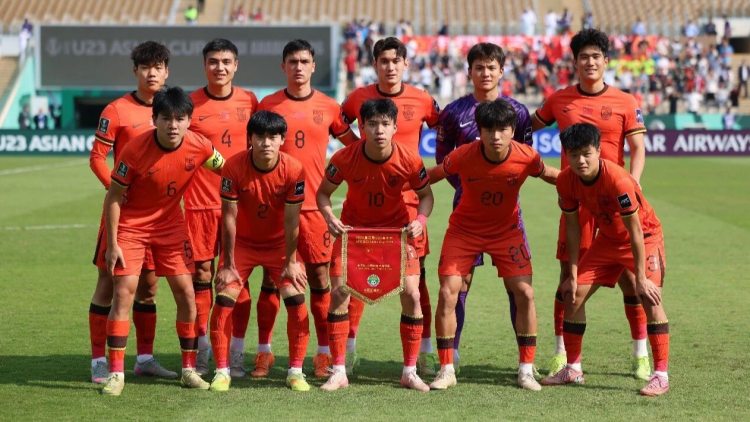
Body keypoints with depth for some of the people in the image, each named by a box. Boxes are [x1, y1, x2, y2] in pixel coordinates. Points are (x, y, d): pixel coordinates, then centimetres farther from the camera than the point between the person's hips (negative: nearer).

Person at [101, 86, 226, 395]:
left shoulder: (199, 147, -17)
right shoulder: (136, 149, -25)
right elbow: (113, 197, -15)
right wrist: (112, 244, -15)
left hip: (170, 225, 3)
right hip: (131, 225, -3)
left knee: (186, 292, 1)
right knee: (124, 292, -9)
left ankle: (189, 370, 14)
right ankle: (116, 374, -3)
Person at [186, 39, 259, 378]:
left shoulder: (249, 101, 5)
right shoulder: (189, 104, -1)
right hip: (200, 202, -1)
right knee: (201, 274, 1)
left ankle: (236, 353, 9)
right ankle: (202, 349, 11)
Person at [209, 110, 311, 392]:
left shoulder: (293, 170, -21)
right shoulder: (234, 167, -23)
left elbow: (291, 220, -14)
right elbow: (229, 217, -17)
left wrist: (291, 262, -10)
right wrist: (228, 265, -14)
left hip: (279, 243, 0)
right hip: (242, 242, 0)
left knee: (296, 300, -11)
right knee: (224, 300, -12)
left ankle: (296, 372, 1)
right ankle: (222, 372, 0)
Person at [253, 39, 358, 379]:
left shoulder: (328, 107, 5)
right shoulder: (268, 105, 4)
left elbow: (354, 145, 16)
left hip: (314, 204, 0)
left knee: (320, 276, 0)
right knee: (271, 277, 3)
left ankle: (324, 353, 7)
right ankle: (264, 351, 11)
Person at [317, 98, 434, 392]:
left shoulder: (409, 160, -22)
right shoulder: (345, 159, -22)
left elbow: (426, 194, -4)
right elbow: (323, 192, -7)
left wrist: (420, 219, -24)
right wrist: (329, 218, -26)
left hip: (396, 229, 0)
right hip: (353, 229, 0)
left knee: (411, 294, -9)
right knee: (339, 292, -11)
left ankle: (410, 372, 4)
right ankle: (338, 372, 0)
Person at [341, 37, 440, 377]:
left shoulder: (421, 100, 1)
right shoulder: (358, 98, 2)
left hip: (408, 196, 0)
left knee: (415, 275, 1)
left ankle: (424, 350, 7)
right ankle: (348, 348, 9)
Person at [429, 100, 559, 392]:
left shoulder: (526, 157, -21)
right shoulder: (464, 156, -24)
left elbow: (549, 175, 1)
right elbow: (431, 176, -7)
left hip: (506, 230, 1)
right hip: (464, 228, -1)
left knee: (525, 293, -9)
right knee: (447, 293, -10)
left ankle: (526, 370, 5)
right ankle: (446, 370, 3)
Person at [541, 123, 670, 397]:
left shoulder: (617, 180, -34)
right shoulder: (566, 181, -17)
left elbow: (635, 231, -29)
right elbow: (572, 226, -3)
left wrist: (640, 278, -28)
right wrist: (573, 273, -3)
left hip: (645, 237, -6)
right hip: (608, 239, 6)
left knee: (650, 298, -22)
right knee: (573, 294, 2)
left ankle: (661, 375, -17)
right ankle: (573, 369, 16)